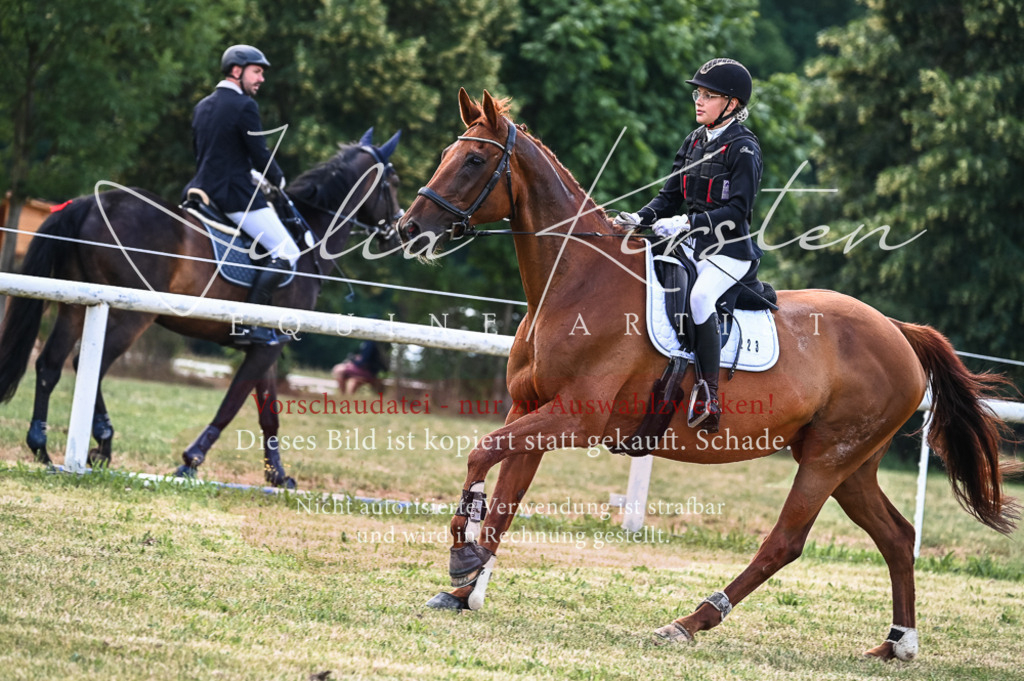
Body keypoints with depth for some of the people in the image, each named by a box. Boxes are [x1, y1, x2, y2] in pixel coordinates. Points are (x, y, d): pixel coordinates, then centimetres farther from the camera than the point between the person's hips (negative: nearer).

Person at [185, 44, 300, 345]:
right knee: (286, 253, -7)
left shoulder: (202, 106, 14)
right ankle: (249, 323, -17)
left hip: (204, 191, 9)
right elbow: (261, 156, -13)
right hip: (236, 195, -9)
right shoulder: (244, 106, -11)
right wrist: (278, 181, 7)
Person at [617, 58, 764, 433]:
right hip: (689, 246, 9)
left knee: (699, 298, -33)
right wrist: (641, 218, -3)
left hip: (728, 251, -9)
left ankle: (709, 398, -31)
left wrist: (688, 223, -25)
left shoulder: (743, 148, -9)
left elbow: (737, 211, -17)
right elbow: (671, 195, 16)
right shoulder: (694, 141, 14)